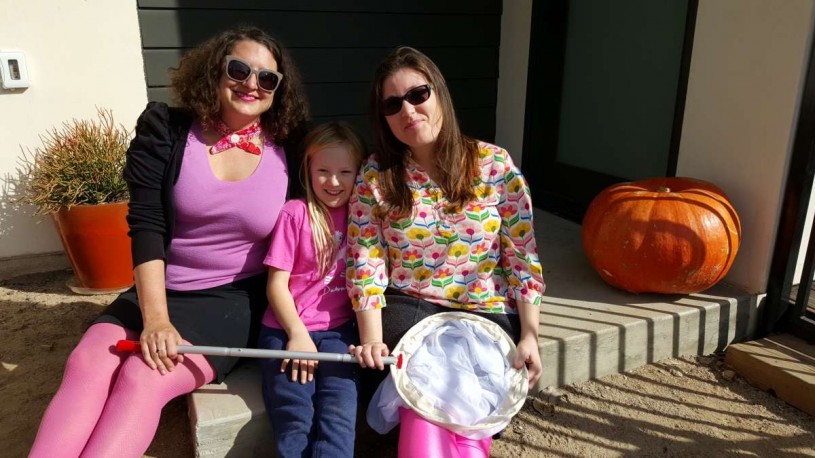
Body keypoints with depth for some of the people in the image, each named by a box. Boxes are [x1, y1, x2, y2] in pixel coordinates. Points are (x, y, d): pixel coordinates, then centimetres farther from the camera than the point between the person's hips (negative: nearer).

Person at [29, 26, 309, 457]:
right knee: (85, 366, -21)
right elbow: (146, 225, -10)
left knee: (140, 380, -23)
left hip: (232, 300, -2)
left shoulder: (287, 153, -4)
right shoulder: (166, 130, -3)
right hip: (159, 291, 3)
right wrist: (154, 317, -20)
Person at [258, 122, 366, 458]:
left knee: (338, 419, -19)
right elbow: (277, 283, -1)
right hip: (287, 329, -1)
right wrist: (298, 335, -9)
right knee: (294, 424, -16)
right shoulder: (295, 213, -1)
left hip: (338, 330, 2)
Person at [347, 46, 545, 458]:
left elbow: (523, 258, -3)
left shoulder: (494, 164, -4)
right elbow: (365, 264, -6)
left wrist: (529, 336, -9)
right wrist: (371, 341, -16)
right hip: (407, 311, 1)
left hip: (485, 313, 0)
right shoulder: (375, 176, -2)